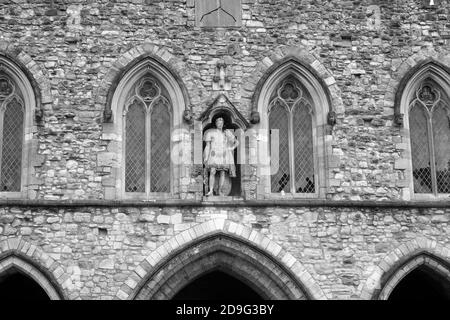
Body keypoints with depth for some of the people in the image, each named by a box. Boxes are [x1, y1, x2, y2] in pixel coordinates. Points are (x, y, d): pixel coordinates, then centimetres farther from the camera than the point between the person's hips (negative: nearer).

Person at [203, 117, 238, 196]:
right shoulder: (211, 132, 4)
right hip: (214, 155, -2)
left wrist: (232, 148, 1)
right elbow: (207, 146, 3)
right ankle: (211, 191, -18)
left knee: (222, 173, -2)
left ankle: (220, 191, 5)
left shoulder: (227, 133, 9)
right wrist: (206, 157, -2)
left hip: (224, 155, 2)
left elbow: (237, 142, 17)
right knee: (212, 172, -15)